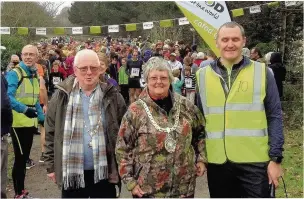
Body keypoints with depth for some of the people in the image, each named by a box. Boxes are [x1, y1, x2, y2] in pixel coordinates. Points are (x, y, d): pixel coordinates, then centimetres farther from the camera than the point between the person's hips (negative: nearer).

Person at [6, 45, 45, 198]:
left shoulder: (34, 75, 14)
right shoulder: (14, 73, -10)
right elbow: (8, 97, -21)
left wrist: (42, 118, 17)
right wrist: (24, 109, -32)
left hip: (30, 122, 8)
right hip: (18, 122, -8)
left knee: (24, 157, 15)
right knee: (20, 158, -4)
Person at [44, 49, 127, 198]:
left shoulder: (112, 96, -2)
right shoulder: (61, 96, 0)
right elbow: (50, 133, 4)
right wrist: (51, 166, 2)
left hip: (104, 172, 0)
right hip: (71, 172, 1)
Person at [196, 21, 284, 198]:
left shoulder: (262, 72, -1)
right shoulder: (203, 75, 3)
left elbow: (275, 117, -1)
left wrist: (276, 157, -5)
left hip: (255, 161, -2)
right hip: (217, 162, 2)